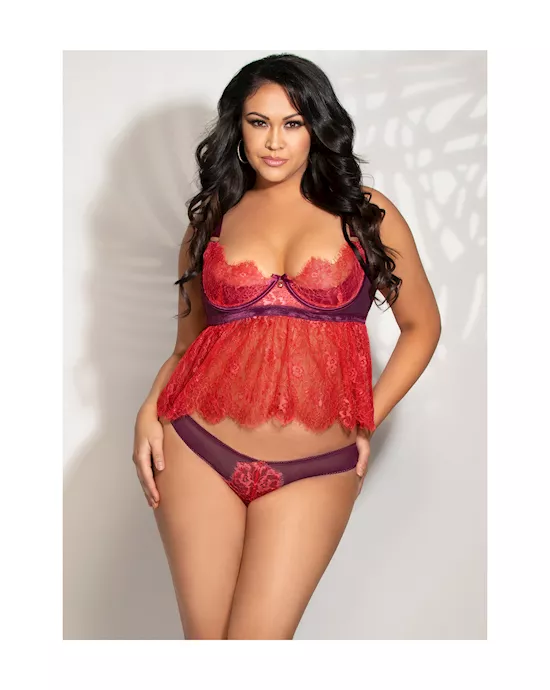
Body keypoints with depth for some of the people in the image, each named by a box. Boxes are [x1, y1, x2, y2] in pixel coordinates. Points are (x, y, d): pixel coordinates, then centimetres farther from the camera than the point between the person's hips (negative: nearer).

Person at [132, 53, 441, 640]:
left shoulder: (366, 214, 5)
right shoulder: (211, 218, 10)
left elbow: (421, 326, 12)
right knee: (204, 640, 6)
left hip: (314, 470, -1)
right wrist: (151, 410, -2)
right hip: (200, 450, 2)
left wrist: (368, 421, 4)